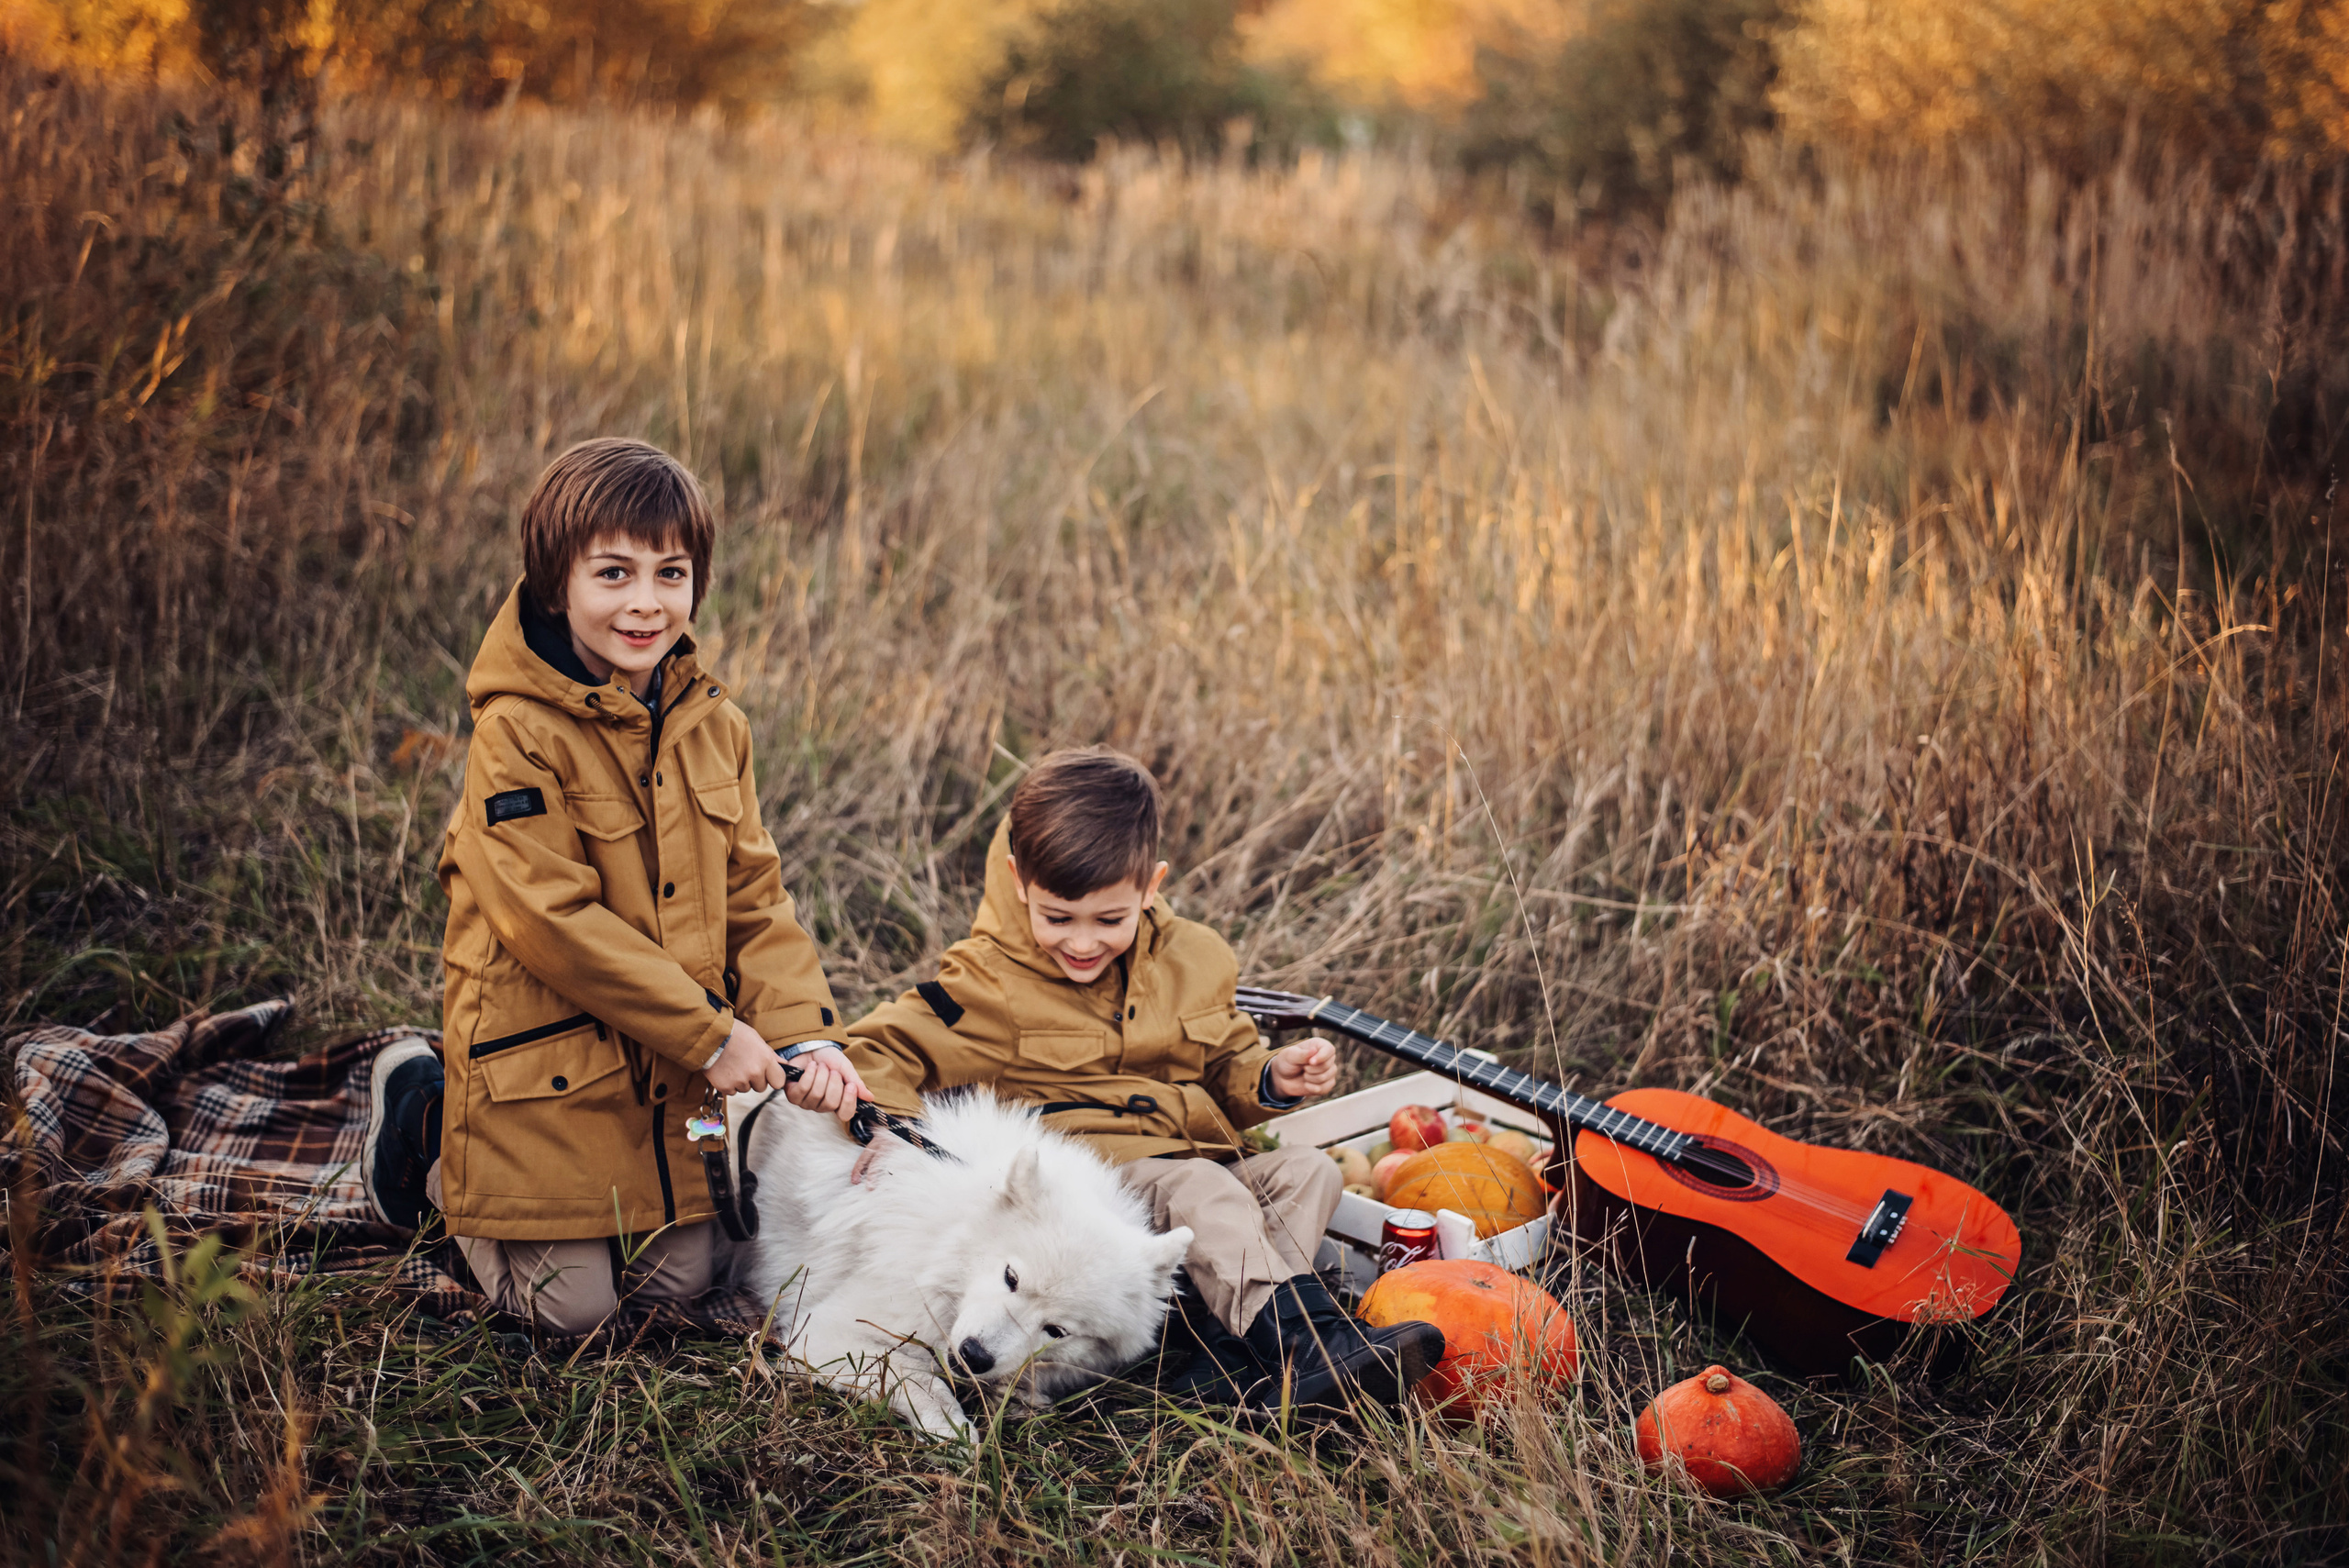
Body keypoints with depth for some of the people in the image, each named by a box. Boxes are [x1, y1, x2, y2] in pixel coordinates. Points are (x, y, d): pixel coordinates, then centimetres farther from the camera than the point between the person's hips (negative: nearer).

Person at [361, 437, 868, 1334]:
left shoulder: (713, 725, 3)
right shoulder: (517, 732, -18)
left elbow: (754, 896, 5)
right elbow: (552, 919, -21)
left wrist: (803, 1034, -10)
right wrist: (710, 1032, -19)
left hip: (672, 1071, 6)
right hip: (547, 1060, -6)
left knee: (675, 1284, 10)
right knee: (573, 1307, 0)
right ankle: (425, 1128, 23)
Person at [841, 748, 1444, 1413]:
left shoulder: (1192, 962, 9)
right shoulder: (989, 985, -6)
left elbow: (1225, 1068, 24)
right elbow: (876, 1053, -7)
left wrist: (1272, 1078, 1)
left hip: (1197, 1156, 6)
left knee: (1308, 1171, -16)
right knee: (1201, 1190, -31)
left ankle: (1208, 1355, -35)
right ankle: (1314, 1348, -41)